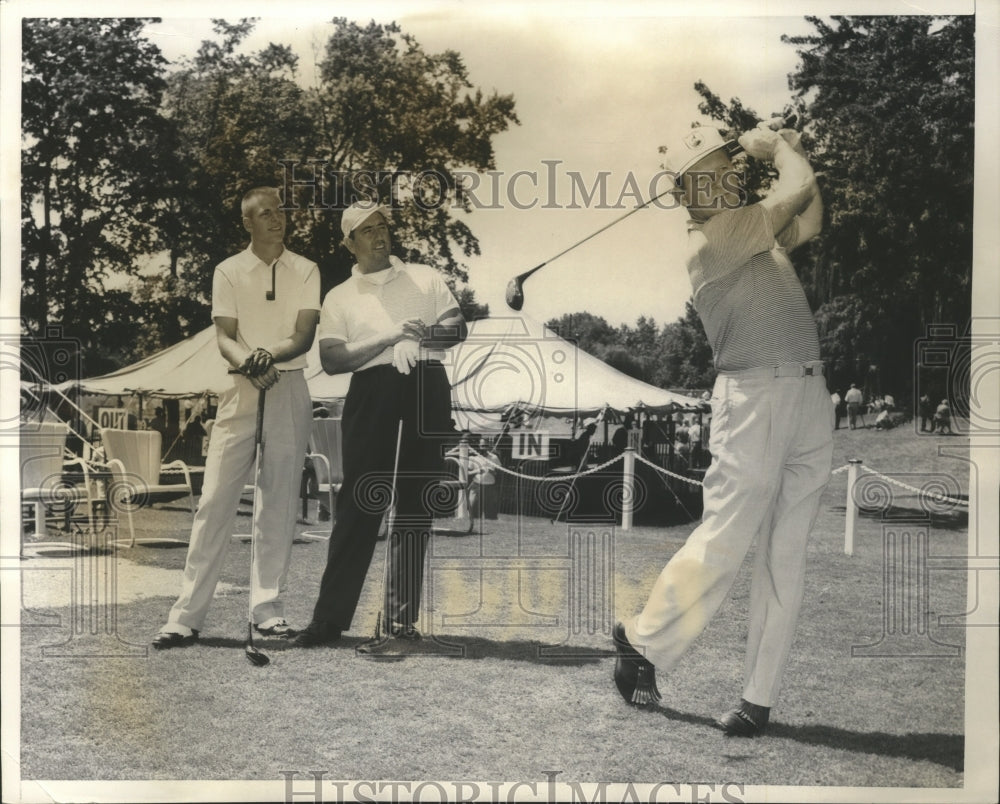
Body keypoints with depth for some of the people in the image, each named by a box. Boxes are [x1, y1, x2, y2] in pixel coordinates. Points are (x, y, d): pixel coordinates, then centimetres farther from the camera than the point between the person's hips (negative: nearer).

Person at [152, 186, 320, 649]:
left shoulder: (305, 271, 7)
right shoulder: (229, 272, 6)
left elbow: (305, 335, -4)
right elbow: (224, 337, -3)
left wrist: (272, 354, -24)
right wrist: (248, 363, -24)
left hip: (290, 389, 1)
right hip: (240, 389, 0)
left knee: (279, 501, 1)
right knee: (215, 500, -4)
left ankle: (267, 608, 8)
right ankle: (187, 615, -2)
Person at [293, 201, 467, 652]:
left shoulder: (425, 278, 17)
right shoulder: (339, 297, 14)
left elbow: (457, 328, 8)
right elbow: (331, 360, 0)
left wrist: (420, 335, -12)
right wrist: (390, 337, -11)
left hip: (426, 391, 0)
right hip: (373, 392, 0)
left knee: (413, 510, 0)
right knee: (357, 508, -3)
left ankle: (401, 622, 2)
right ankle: (329, 619, 3)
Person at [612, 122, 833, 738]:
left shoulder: (755, 232, 18)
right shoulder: (712, 240, -8)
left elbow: (810, 220, 26)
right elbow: (797, 191, -10)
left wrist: (790, 149, 18)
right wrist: (778, 147, 9)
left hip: (811, 398, 8)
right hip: (756, 396, -8)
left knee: (785, 556, 4)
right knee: (724, 542, -7)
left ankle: (760, 696, 9)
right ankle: (643, 645, 13)